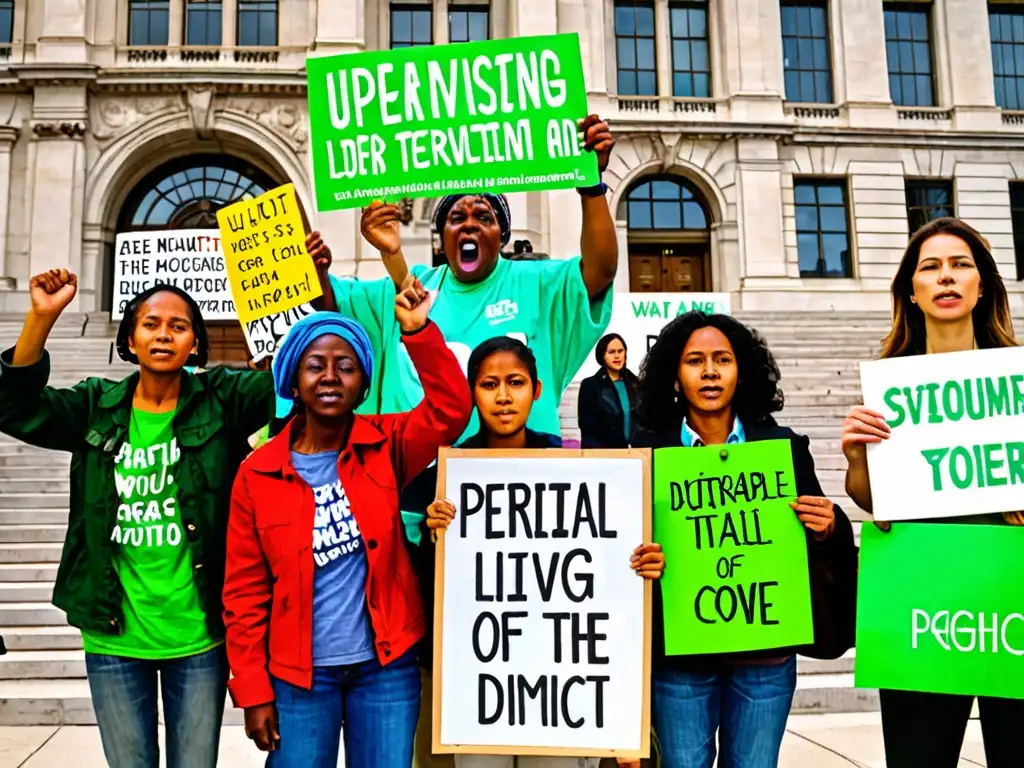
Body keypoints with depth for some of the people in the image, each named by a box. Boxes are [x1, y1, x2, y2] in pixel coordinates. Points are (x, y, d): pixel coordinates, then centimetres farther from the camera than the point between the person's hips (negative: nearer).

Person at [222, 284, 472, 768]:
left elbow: (451, 409, -16)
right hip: (298, 673, 0)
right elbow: (244, 591, -1)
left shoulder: (385, 446, -2)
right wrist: (253, 690, -3)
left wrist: (418, 332, -26)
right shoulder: (258, 473, -4)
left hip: (386, 665, 1)